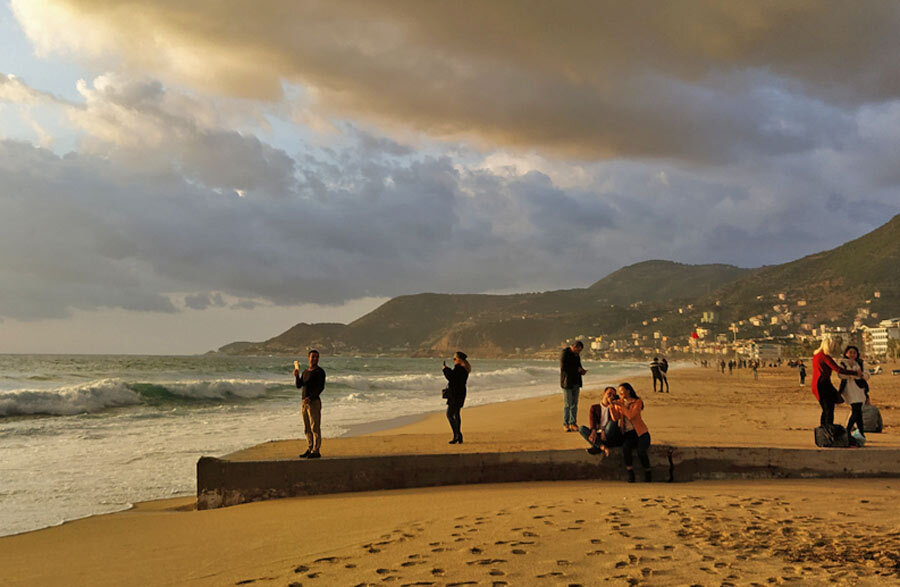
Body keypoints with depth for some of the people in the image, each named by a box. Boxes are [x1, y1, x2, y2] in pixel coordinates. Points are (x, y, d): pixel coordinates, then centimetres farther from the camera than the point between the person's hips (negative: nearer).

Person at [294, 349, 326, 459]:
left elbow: (321, 387, -14)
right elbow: (299, 385, 11)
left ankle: (316, 451, -6)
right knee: (307, 428, 10)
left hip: (314, 402, -7)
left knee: (315, 427, -7)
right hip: (304, 402, 7)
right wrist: (296, 376, -7)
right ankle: (310, 449, 17)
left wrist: (311, 398, -24)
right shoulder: (305, 371, 17)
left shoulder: (320, 371, -6)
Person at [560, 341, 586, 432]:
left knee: (574, 404, 7)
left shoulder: (576, 355, 12)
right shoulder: (564, 354, -13)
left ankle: (573, 423, 12)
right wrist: (577, 369, -19)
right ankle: (565, 424, 4)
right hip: (567, 383, -8)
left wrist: (581, 371, 2)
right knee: (568, 404, -5)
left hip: (576, 383, 8)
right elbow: (563, 368, -21)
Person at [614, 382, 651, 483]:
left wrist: (622, 406, -15)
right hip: (627, 434, 3)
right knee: (625, 447, -32)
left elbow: (631, 416, -14)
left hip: (640, 432, -2)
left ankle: (647, 473, -4)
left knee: (641, 452, -29)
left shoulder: (637, 402, 1)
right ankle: (630, 473, -23)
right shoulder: (619, 403, 13)